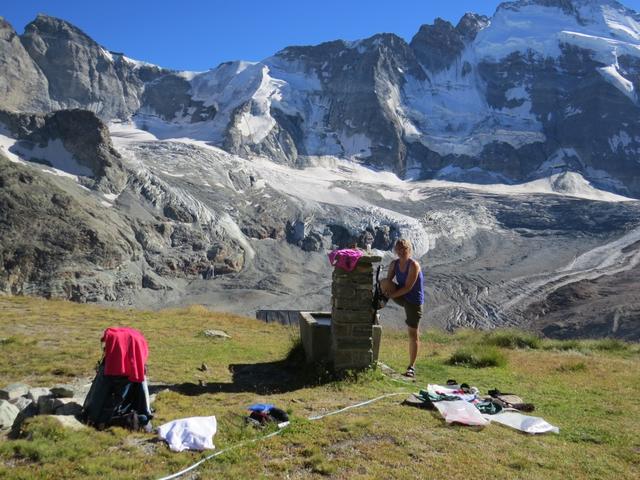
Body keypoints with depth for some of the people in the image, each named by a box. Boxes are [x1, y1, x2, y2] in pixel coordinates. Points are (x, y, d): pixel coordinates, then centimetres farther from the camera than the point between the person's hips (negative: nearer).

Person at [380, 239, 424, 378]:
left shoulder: (414, 265, -19)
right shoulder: (394, 264, 0)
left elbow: (408, 287, -22)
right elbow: (388, 281, 0)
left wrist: (390, 295, -21)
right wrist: (384, 294, -21)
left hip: (414, 301, -4)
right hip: (400, 296, 5)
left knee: (413, 333, -1)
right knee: (384, 283, -25)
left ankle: (411, 366, 9)